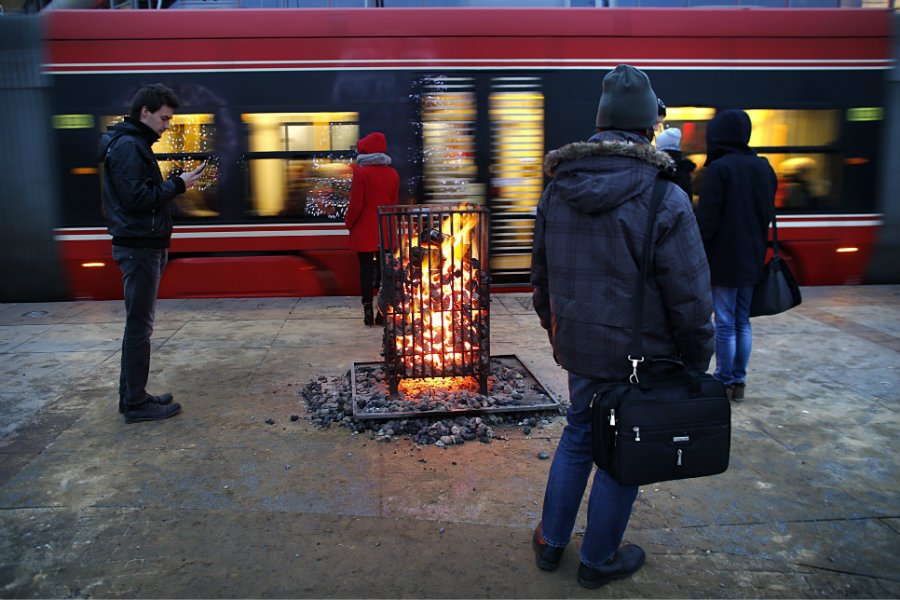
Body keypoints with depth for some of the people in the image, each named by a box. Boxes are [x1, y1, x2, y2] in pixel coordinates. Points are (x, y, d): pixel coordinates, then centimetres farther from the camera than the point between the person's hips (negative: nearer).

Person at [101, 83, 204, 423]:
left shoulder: (134, 143, 19)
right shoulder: (129, 146, -13)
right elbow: (137, 198, -21)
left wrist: (175, 184, 8)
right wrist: (178, 185, -14)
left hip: (143, 245, 11)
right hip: (139, 247, -11)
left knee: (139, 323, 14)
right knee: (139, 325, -5)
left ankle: (132, 396, 23)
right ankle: (136, 404, 3)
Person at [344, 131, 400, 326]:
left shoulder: (361, 172, -10)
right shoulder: (392, 173, 5)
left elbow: (356, 204, -12)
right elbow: (394, 203, 10)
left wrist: (349, 223, 2)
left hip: (364, 230, -4)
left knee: (366, 268, 1)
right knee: (384, 269, 8)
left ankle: (368, 312, 1)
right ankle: (383, 313, 8)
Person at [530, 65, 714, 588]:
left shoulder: (557, 191, 1)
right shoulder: (664, 199, -18)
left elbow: (542, 276, 11)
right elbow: (690, 297, -15)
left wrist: (557, 335, 24)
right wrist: (697, 362, 0)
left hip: (580, 348, 6)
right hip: (641, 356, -5)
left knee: (578, 437, 22)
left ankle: (551, 542, 34)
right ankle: (599, 560, 28)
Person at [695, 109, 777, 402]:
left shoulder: (719, 168, -14)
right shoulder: (764, 167, 9)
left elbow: (707, 219, -16)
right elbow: (768, 214, 15)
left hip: (724, 259, -7)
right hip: (752, 259, 7)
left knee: (725, 324, 0)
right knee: (743, 322, 13)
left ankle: (724, 381, 6)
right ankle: (739, 380, 19)